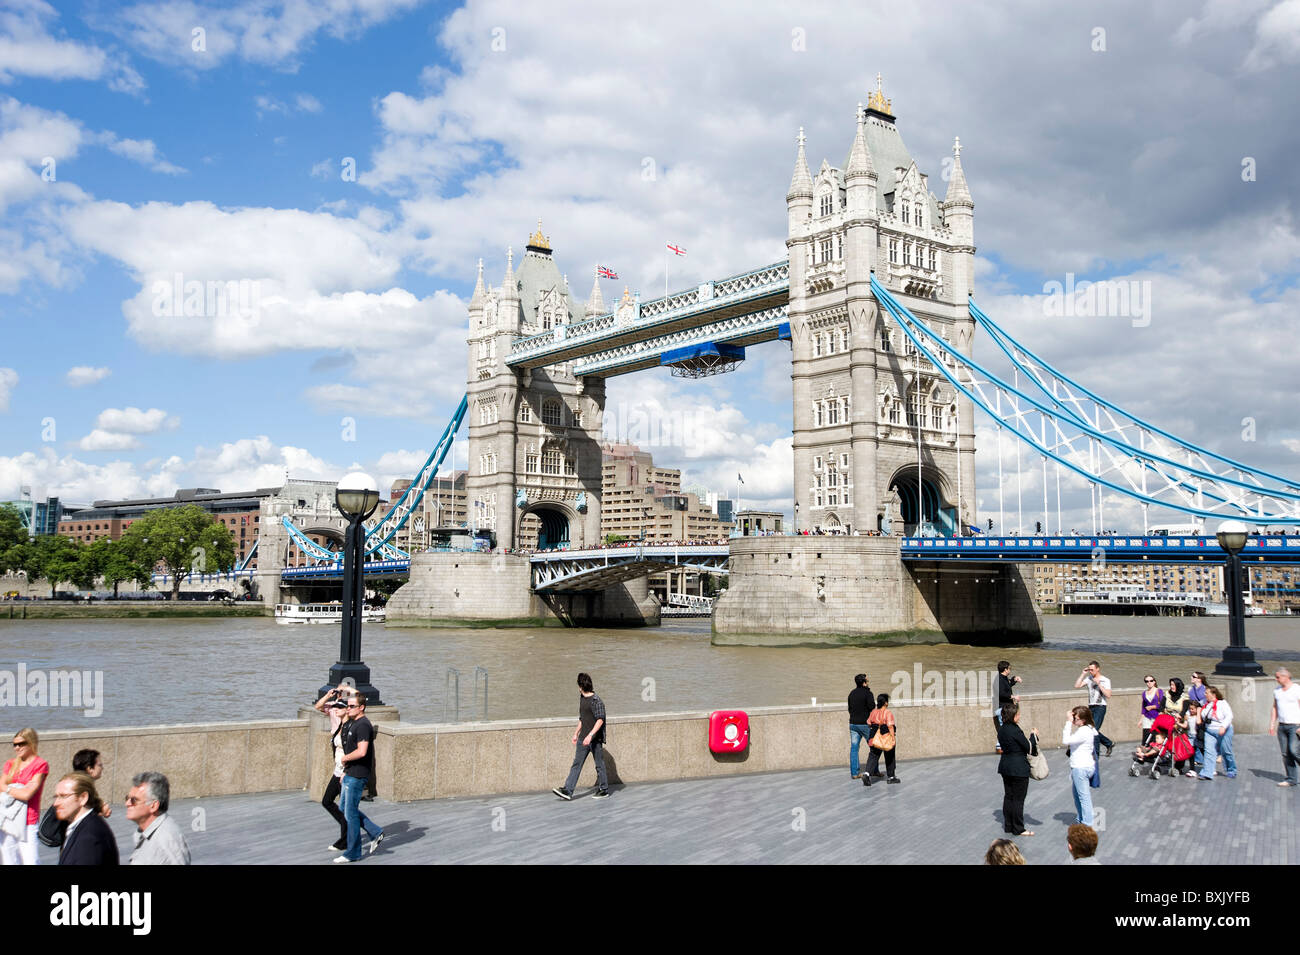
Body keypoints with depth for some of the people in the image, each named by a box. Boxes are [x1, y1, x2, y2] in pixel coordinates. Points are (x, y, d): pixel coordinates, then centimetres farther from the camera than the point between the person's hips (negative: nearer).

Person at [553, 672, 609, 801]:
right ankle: (567, 790, 0)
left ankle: (604, 790, 18)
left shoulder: (596, 700, -14)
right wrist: (576, 733, 25)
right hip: (583, 739, 8)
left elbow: (600, 720, -19)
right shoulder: (582, 699, 12)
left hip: (595, 738, -8)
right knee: (576, 764, 2)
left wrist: (590, 735, -26)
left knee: (599, 765, 4)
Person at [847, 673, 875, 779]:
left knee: (854, 748, 4)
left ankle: (854, 772, 3)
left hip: (853, 724, 6)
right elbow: (872, 707, -18)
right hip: (865, 724, -6)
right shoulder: (867, 693, -11)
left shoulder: (852, 694, 10)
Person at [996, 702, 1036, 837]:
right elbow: (1028, 748, -15)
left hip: (1005, 766, 8)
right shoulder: (1015, 730, -20)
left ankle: (1008, 826, 22)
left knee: (1008, 796, 15)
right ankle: (1018, 829, 7)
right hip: (1019, 769, -8)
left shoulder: (1001, 729, 5)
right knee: (1018, 799, 1)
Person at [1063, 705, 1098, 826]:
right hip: (1080, 767, 11)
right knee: (1077, 795, 22)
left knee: (1084, 796, -2)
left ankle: (1088, 824, 4)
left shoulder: (1084, 731, -22)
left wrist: (1068, 722, -23)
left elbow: (1066, 740, -26)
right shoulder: (1088, 729, 9)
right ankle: (1080, 820, 33)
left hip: (1081, 768, -11)